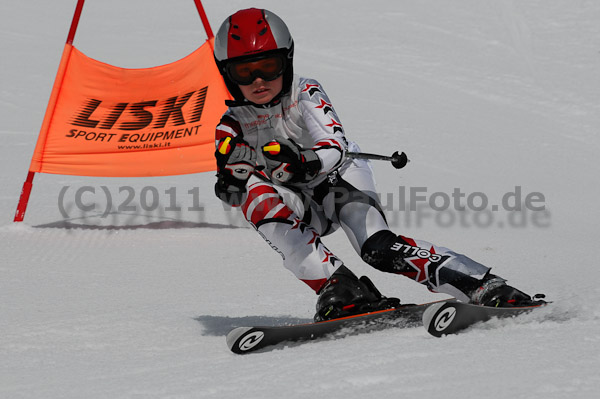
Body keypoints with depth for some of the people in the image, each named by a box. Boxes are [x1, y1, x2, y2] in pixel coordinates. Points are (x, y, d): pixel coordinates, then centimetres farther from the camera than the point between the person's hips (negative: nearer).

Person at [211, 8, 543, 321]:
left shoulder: (305, 94, -12)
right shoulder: (233, 125, -5)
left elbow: (335, 149, -26)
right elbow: (233, 196, -11)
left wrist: (303, 163, -48)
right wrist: (231, 181, -36)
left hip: (341, 179, -2)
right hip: (302, 208, 3)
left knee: (379, 250, -28)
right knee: (259, 198, -30)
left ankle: (484, 286, -27)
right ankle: (338, 288, -34)